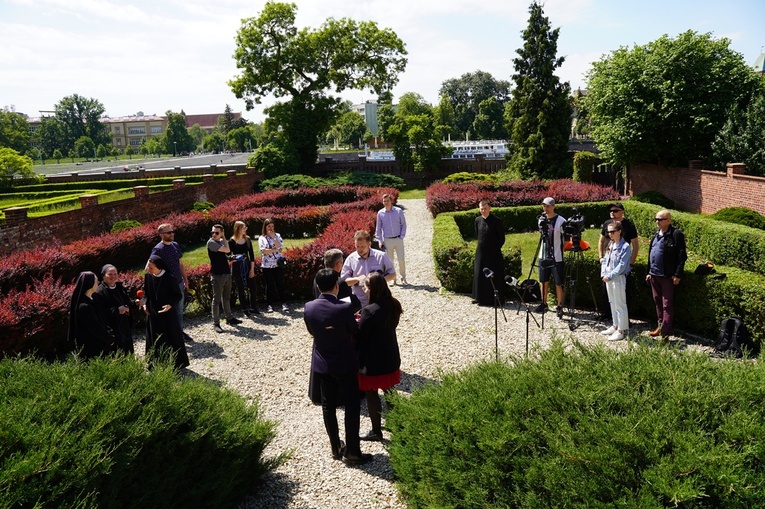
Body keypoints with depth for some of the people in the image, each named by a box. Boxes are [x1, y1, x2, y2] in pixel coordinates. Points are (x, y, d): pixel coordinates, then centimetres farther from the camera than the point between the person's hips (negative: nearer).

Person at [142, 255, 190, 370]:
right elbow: (145, 293, 11)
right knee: (154, 340, 12)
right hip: (152, 313, 4)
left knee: (171, 338, 6)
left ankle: (176, 363, 20)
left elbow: (178, 295, -9)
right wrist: (144, 303, -4)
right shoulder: (148, 276, -4)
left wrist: (170, 305, -23)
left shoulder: (169, 278, -17)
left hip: (167, 313, -4)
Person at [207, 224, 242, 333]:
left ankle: (229, 318, 30)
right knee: (217, 300, -2)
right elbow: (226, 250, -20)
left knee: (226, 298, 18)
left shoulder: (221, 241, 10)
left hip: (227, 273, 7)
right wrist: (224, 239, -9)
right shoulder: (211, 242, -13)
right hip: (217, 275, -7)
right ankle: (216, 323, 3)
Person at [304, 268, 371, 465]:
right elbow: (355, 331, -9)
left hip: (322, 364, 5)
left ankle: (336, 448, 27)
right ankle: (352, 452, 11)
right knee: (352, 406, 7)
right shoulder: (344, 308, -23)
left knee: (328, 405, 16)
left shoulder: (309, 307, -10)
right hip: (345, 364, -4)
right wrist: (353, 320, 12)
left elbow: (311, 332, 5)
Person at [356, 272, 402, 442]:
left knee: (371, 394, 9)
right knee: (389, 390, 23)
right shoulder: (394, 305, -5)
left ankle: (376, 431, 21)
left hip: (373, 360, -7)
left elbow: (359, 337, -21)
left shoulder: (369, 311, -27)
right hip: (390, 356, 7)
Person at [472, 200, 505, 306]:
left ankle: (493, 299, 8)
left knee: (494, 276, 0)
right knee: (479, 274, 10)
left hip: (493, 253, -6)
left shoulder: (496, 221, -11)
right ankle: (480, 297, 21)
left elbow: (501, 237, -5)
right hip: (481, 252, 6)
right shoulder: (478, 220, 5)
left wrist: (496, 247, 2)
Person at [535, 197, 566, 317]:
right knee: (544, 281, 14)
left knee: (558, 283, 1)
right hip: (543, 256, 5)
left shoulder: (561, 220, -10)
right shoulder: (542, 219, 6)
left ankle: (559, 307, 10)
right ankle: (544, 304, 27)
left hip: (556, 257, -5)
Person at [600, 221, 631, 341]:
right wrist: (603, 274, -2)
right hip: (608, 278, 8)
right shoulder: (610, 245, 11)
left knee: (620, 305, -2)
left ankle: (621, 330, 4)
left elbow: (621, 266, -19)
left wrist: (609, 276, -19)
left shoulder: (625, 246, -14)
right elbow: (605, 260, 11)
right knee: (612, 303, 17)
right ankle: (615, 326, 28)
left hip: (618, 278, -8)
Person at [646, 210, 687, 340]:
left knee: (667, 305, -3)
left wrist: (678, 275, -16)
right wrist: (649, 271, 17)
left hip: (667, 276, -8)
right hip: (654, 275, 8)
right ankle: (660, 326, 30)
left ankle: (665, 334, -1)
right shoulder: (656, 234, 14)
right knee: (657, 302, 17)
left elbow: (682, 256, -13)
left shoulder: (676, 234, -11)